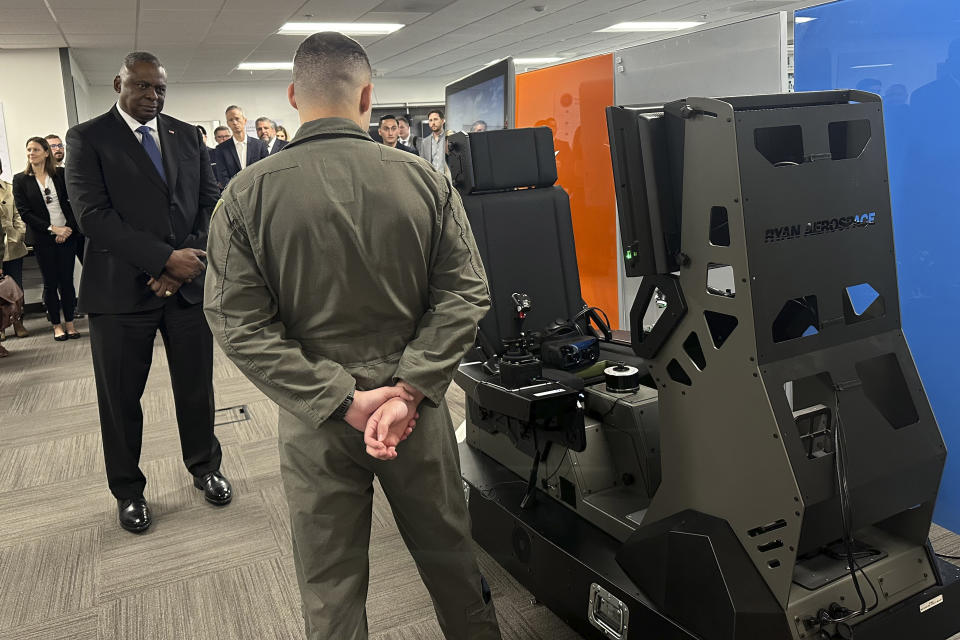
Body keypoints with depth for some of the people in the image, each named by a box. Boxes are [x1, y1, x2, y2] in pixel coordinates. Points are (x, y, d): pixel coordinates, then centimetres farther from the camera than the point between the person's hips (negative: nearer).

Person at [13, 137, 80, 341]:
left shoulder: (61, 174, 3)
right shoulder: (20, 180, 2)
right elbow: (25, 212, -3)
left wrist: (68, 228, -9)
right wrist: (52, 228, -12)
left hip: (67, 235, 0)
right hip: (43, 240, 0)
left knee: (67, 280, 4)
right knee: (50, 283, 6)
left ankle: (70, 323, 14)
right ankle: (56, 325, 15)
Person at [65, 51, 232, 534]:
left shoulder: (187, 136, 11)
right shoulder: (87, 138, -1)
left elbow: (209, 200, 7)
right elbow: (94, 214, -11)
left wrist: (185, 261, -8)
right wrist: (165, 259, -18)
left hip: (188, 282, 3)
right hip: (121, 289, -3)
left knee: (196, 386, 12)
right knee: (120, 398, 8)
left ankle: (204, 468, 34)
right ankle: (128, 492, 28)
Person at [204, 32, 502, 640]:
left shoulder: (246, 194, -8)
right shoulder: (425, 180, -6)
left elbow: (239, 323, -12)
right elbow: (466, 293, -10)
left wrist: (341, 399, -14)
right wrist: (409, 391, -14)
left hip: (314, 420, -1)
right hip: (415, 409, 1)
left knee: (331, 586, 16)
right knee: (448, 551, 22)